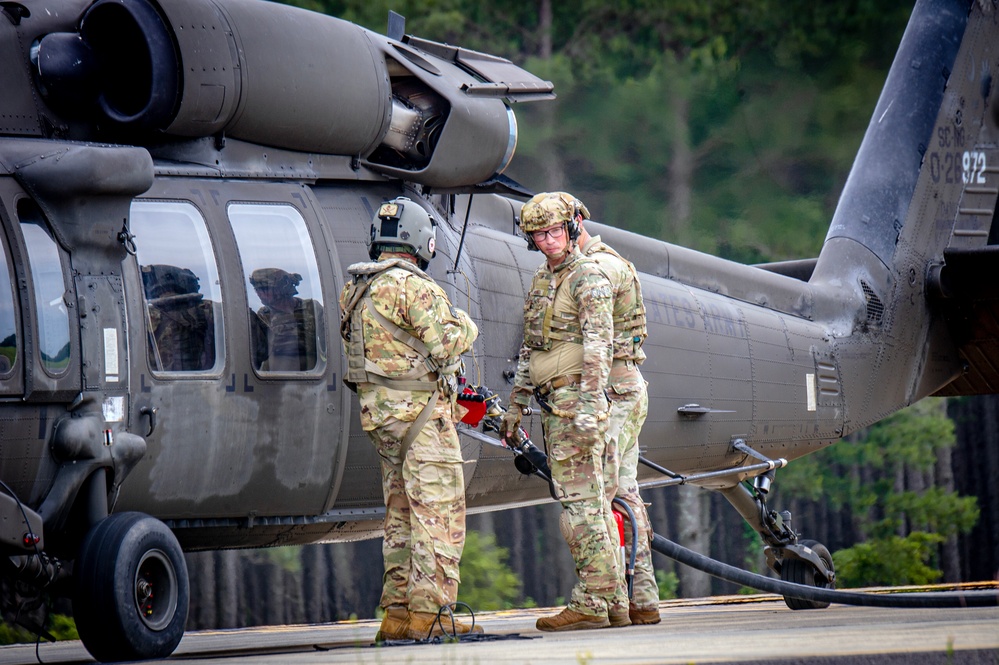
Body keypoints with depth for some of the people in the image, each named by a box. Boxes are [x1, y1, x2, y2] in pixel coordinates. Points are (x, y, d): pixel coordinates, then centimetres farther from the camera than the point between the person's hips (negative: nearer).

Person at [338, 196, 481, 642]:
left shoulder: (357, 290, 12)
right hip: (419, 410, -9)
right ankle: (428, 613, -9)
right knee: (439, 513, -6)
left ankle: (398, 612, 13)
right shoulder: (413, 287, -15)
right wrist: (463, 324, 3)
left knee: (401, 513, 13)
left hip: (378, 408, 9)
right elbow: (446, 346, -17)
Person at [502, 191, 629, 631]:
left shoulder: (588, 278, -8)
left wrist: (588, 407, -25)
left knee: (579, 500, -11)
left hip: (575, 397, -9)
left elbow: (598, 345, -17)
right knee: (591, 501, 9)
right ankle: (614, 602, 11)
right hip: (552, 404, 9)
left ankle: (590, 604, -12)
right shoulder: (541, 282, 19)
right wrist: (516, 404, 25)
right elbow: (530, 350, 26)